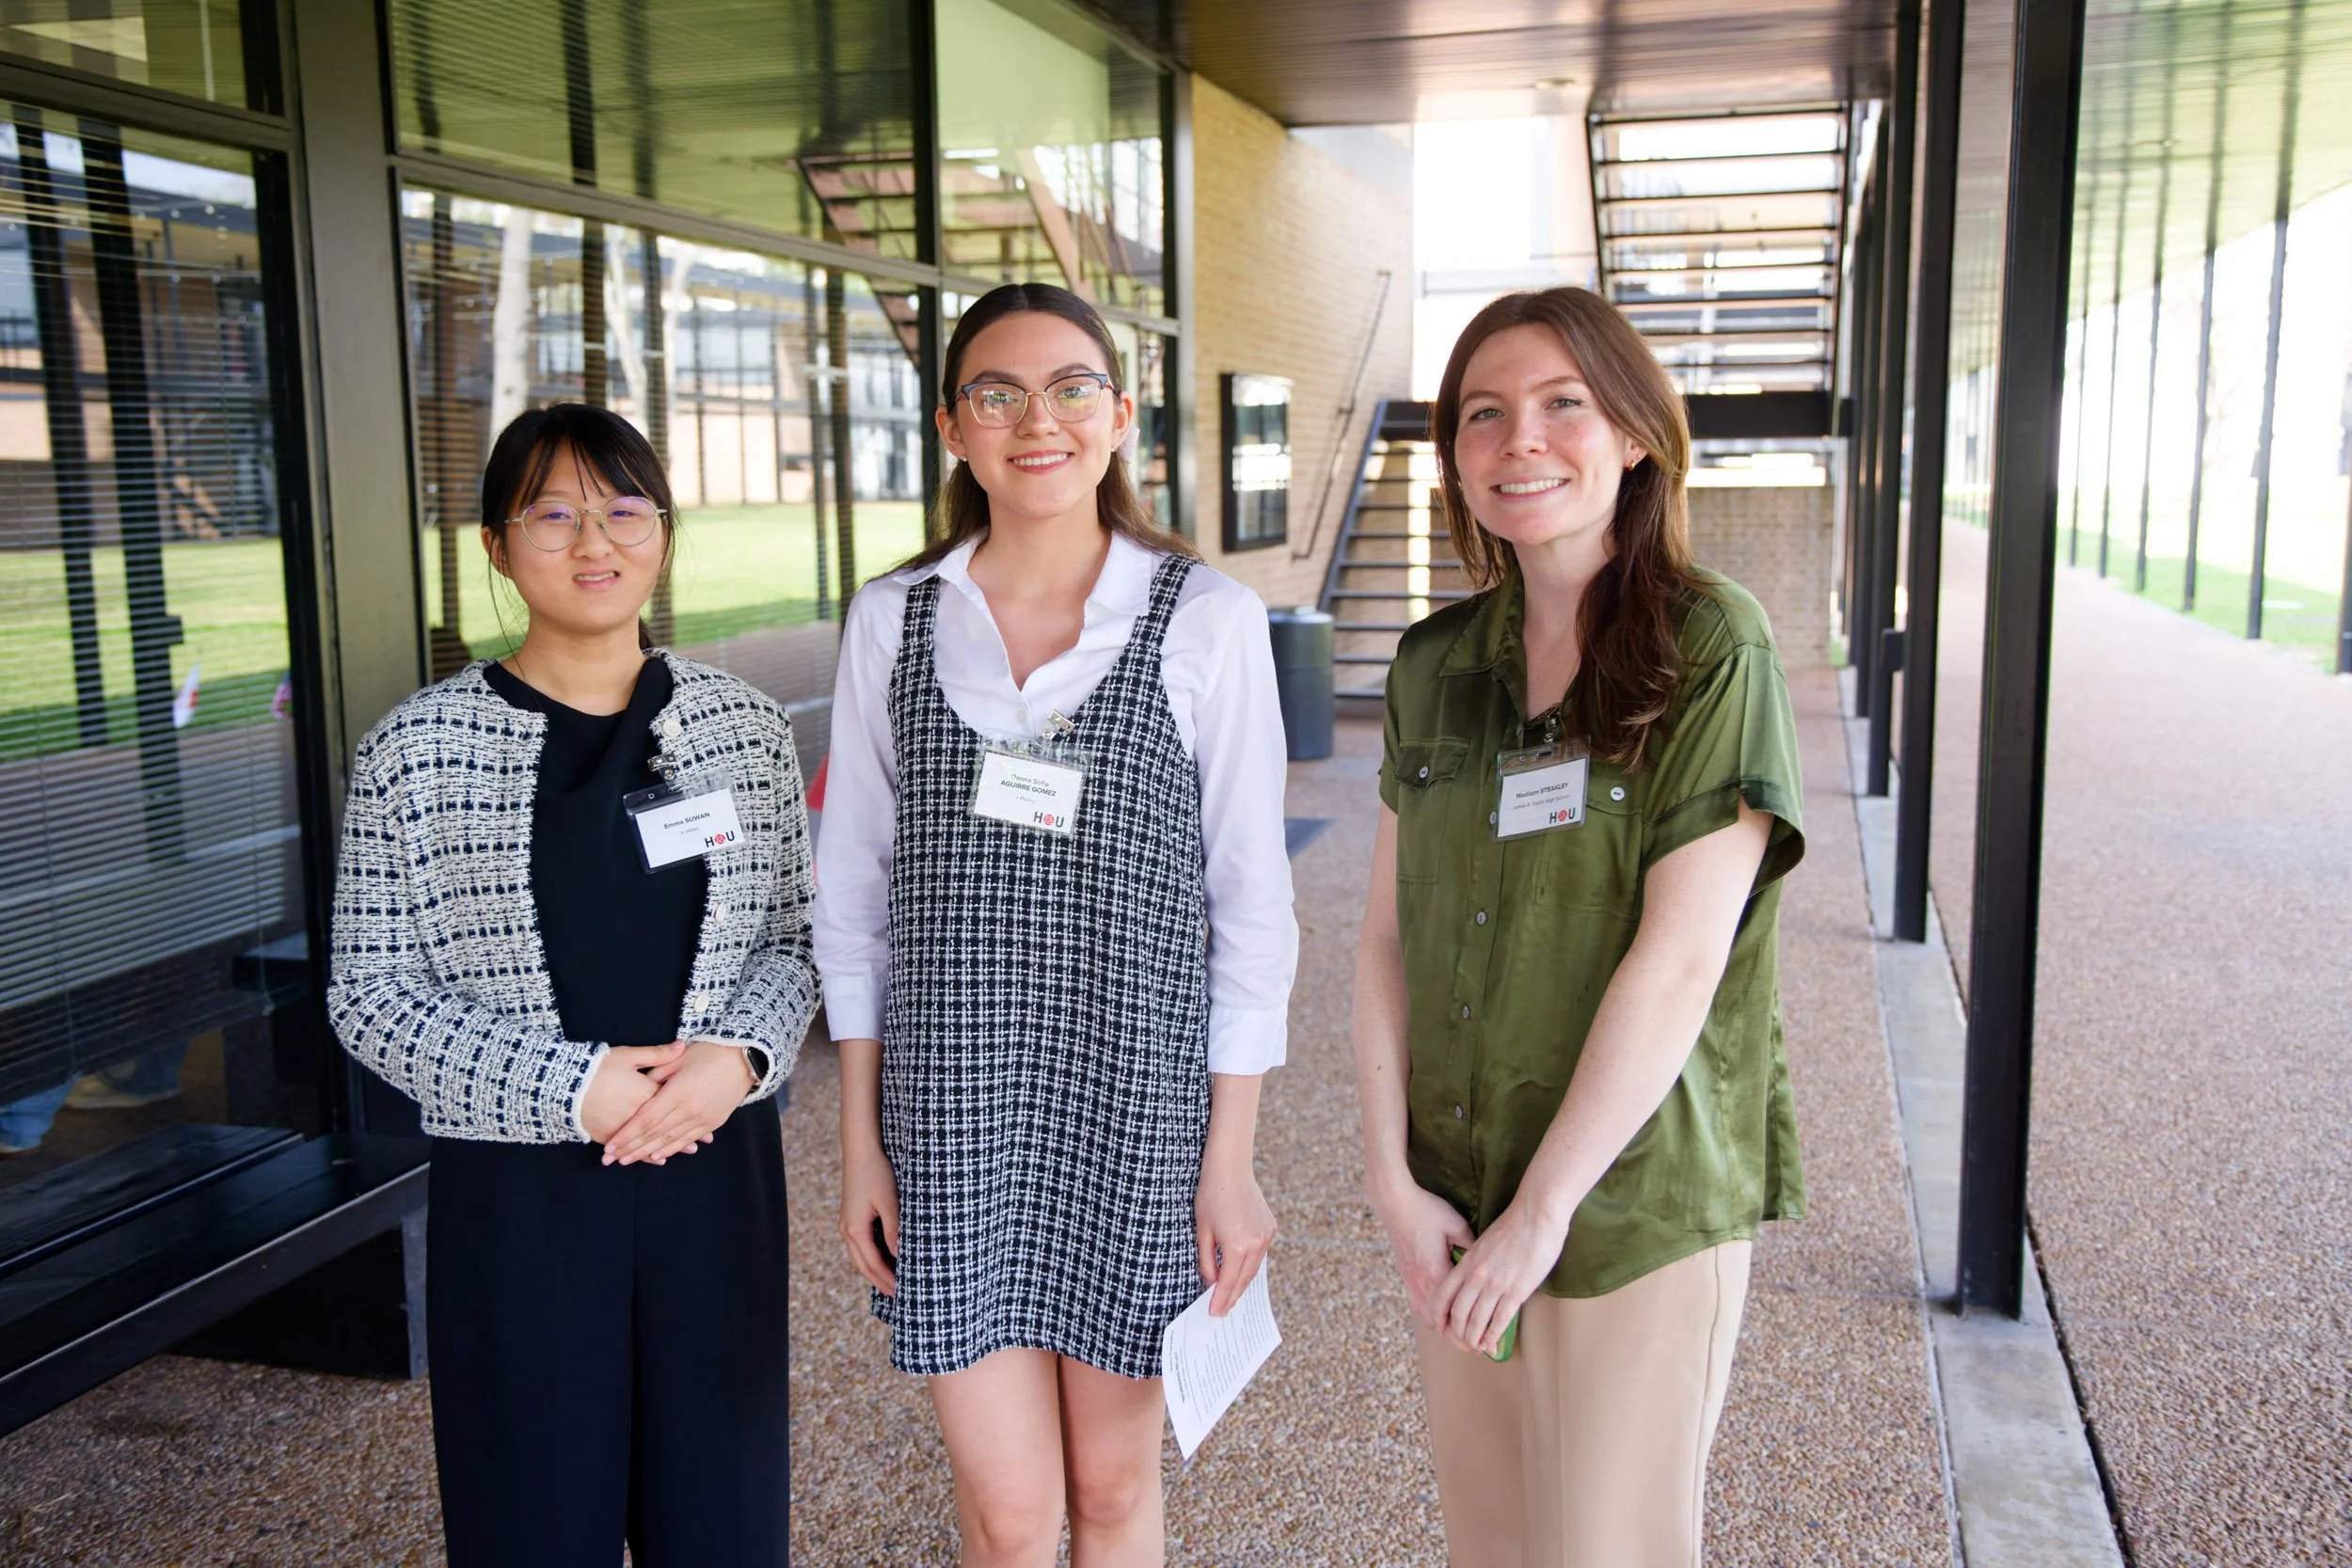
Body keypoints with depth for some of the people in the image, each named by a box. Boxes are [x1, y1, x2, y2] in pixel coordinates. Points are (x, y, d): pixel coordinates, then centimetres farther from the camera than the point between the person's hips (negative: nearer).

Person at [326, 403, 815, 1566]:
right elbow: (370, 993, -4)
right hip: (516, 1191, -2)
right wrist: (567, 1087, -15)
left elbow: (792, 935, 8)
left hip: (714, 1171, 2)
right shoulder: (415, 753, -5)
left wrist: (739, 1055, -12)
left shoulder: (746, 729, 2)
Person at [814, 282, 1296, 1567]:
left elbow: (1249, 900, -3)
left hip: (1136, 1094, -1)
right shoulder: (892, 621, 2)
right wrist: (860, 1138, 4)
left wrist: (1231, 1158, -4)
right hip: (950, 1109, 1)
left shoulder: (1206, 620, -5)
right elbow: (854, 890, 6)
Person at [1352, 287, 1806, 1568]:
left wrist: (1544, 1208, -15)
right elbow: (1388, 934, 3)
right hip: (1455, 1195, 5)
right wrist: (1393, 1177, -5)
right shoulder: (1436, 666, 4)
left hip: (1634, 1203, -5)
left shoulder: (1710, 649, -11)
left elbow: (1680, 957, -17)